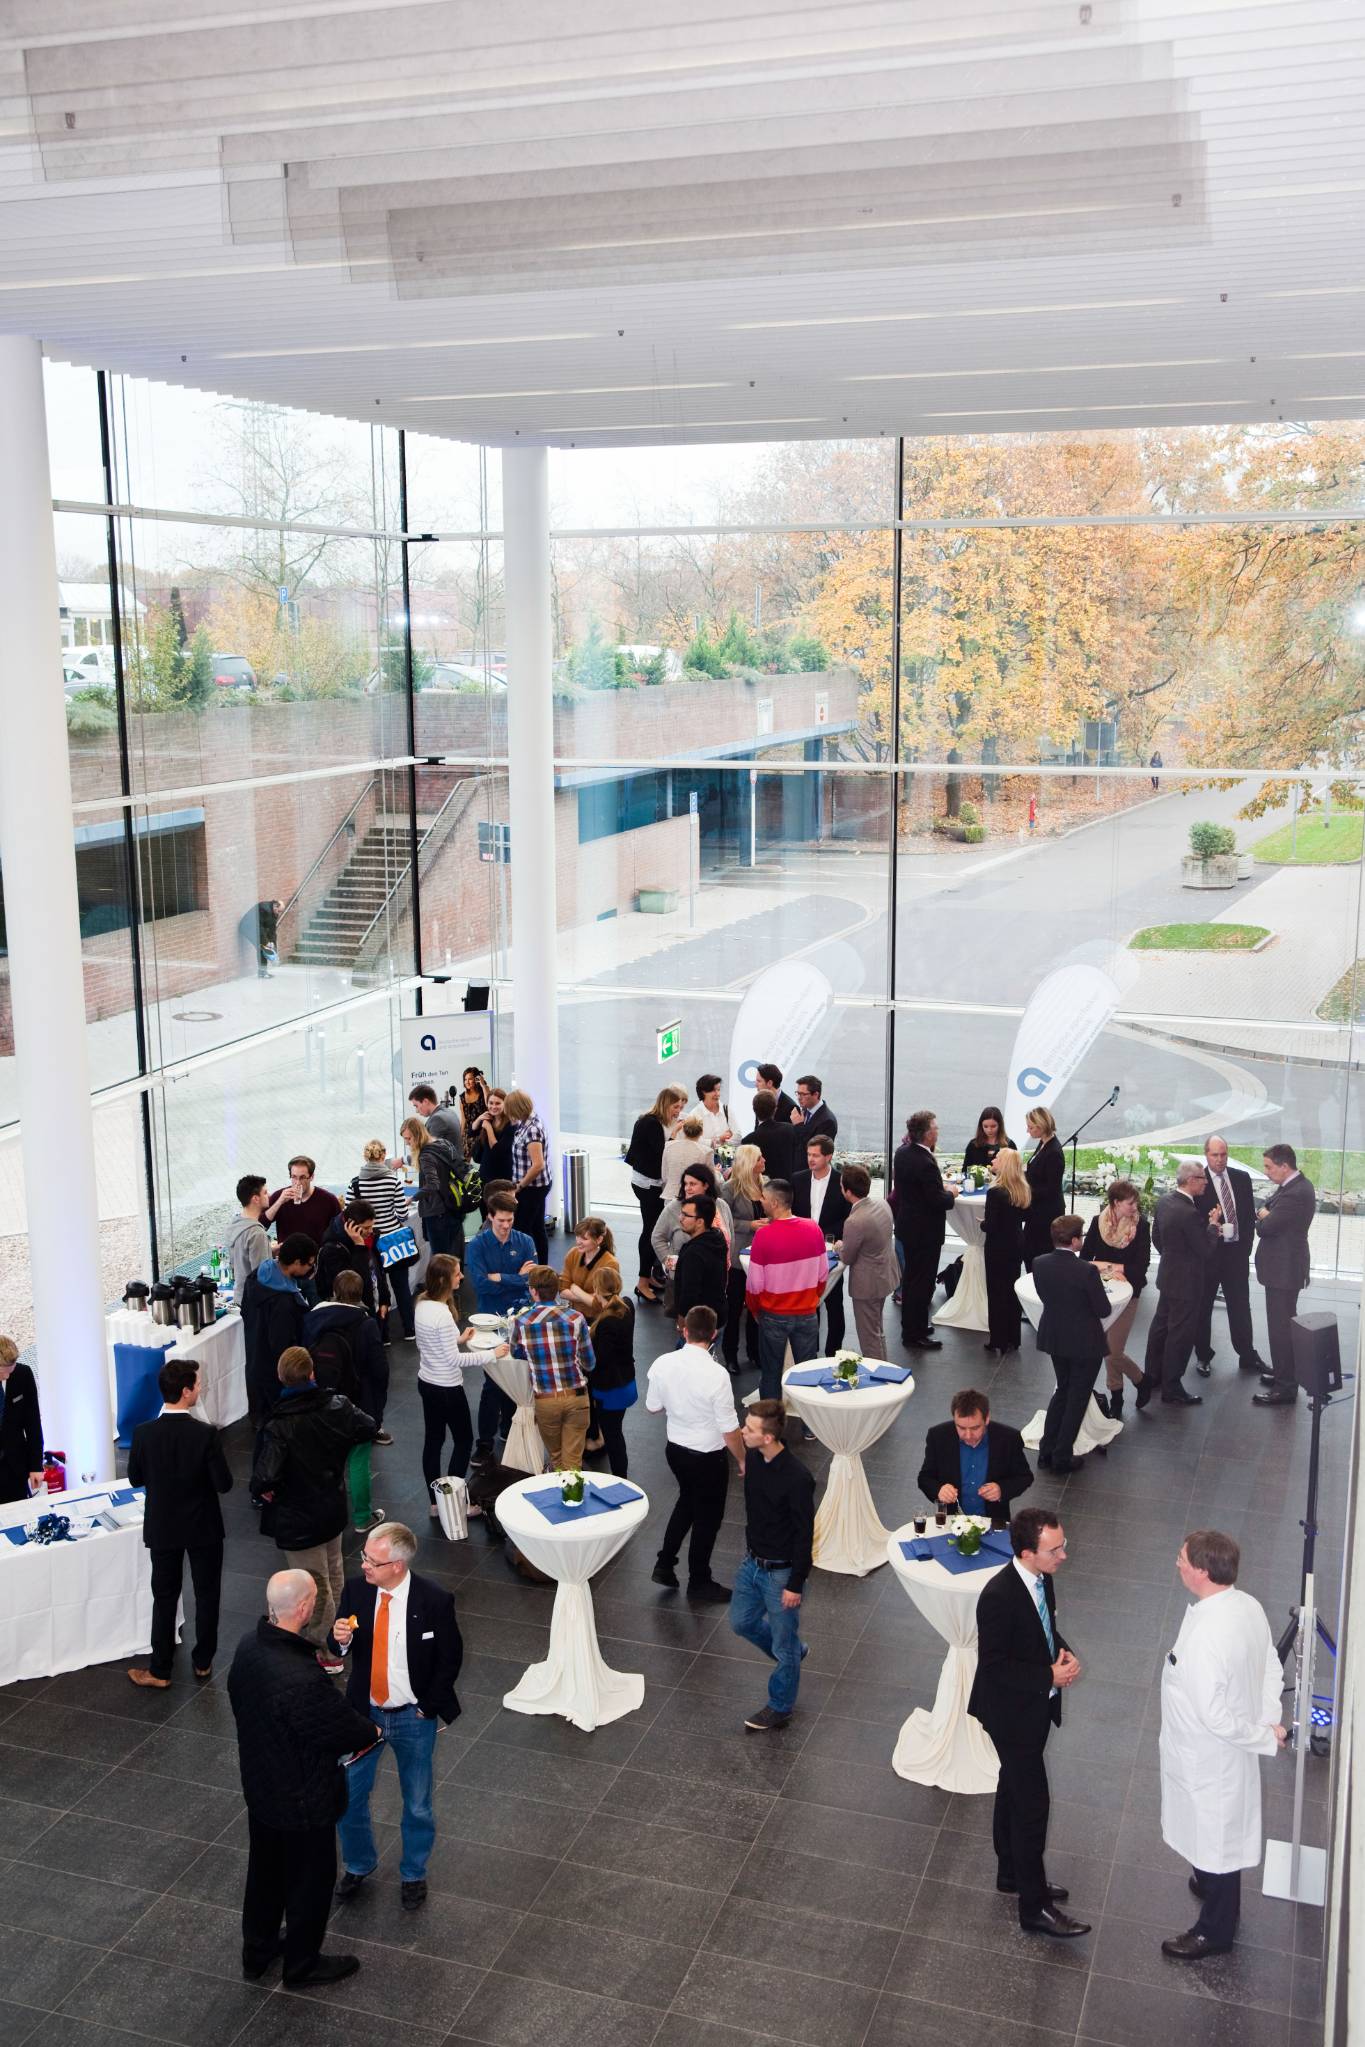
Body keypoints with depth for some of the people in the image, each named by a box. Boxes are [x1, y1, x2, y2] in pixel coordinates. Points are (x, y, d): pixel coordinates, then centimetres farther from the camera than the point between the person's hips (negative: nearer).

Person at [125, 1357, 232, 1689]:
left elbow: (135, 1479, -3)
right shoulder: (205, 1435, -24)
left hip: (162, 1528, 2)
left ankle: (160, 1671, 22)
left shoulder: (143, 1433, -17)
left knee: (165, 1598, 15)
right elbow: (224, 1484, -17)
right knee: (206, 1595, 16)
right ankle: (202, 1664, 28)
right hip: (203, 1528, -2)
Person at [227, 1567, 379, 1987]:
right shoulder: (301, 1679, -39)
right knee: (309, 1879, 17)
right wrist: (372, 1731, -1)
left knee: (264, 1870, 27)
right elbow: (340, 1728, -25)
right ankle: (302, 1964, 38)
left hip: (259, 1784, 7)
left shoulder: (249, 1646, -13)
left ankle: (257, 1953, 47)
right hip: (303, 1799, -7)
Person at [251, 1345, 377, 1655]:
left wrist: (261, 1490, -14)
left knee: (316, 1587, 9)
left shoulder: (279, 1424, -29)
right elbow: (367, 1429, 2)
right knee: (333, 1575, 28)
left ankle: (327, 1650, 22)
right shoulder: (336, 1405, -13)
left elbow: (266, 1476, -36)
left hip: (297, 1519, -6)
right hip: (333, 1509, 6)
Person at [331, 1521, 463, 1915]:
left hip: (414, 1719, -2)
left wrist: (428, 1708, -10)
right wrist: (341, 1640, -24)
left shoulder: (434, 1600, -22)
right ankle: (358, 1864, 42)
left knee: (417, 1804, 15)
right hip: (364, 1711, 3)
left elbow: (450, 1658, -9)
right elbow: (344, 1649, 0)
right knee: (348, 1796, 14)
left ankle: (413, 1874, 41)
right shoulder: (355, 1590, -13)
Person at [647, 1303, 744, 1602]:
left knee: (688, 1500, 30)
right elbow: (729, 1428, -20)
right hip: (708, 1456, -5)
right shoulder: (716, 1374, -28)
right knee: (707, 1516, 15)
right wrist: (742, 1460, -5)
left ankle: (665, 1565, 32)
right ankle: (699, 1582, 31)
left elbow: (653, 1407, 2)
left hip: (675, 1448, 5)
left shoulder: (662, 1364, -13)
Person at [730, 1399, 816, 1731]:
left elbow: (805, 1535, -21)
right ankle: (791, 1654, 46)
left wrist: (796, 1584, -17)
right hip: (752, 1563, 8)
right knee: (741, 1621, 23)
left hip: (781, 1572, -8)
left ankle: (780, 1706, 31)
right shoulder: (753, 1458, -7)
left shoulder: (796, 1479, -29)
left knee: (784, 1644, 10)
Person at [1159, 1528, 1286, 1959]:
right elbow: (1272, 1670, 2)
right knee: (1222, 1831, 31)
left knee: (1214, 1837, 14)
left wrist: (1265, 1737, -16)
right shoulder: (1248, 1606, -11)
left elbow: (1214, 1717, -30)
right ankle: (1213, 1884, 55)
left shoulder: (1205, 1636, -38)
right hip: (1231, 1748, 8)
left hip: (1209, 1756, -8)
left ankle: (1214, 1930, 35)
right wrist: (1268, 1723, -1)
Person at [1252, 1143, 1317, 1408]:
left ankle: (1286, 1388, 2)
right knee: (1283, 1324, 21)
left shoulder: (1294, 1194, -26)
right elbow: (1275, 1217, 14)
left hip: (1284, 1269, -11)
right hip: (1284, 1265, 11)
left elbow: (1265, 1227, -23)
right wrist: (1267, 1215, -5)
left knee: (1281, 1327, -4)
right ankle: (1283, 1373, 35)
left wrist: (1263, 1216, -4)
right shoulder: (1298, 1185, 7)